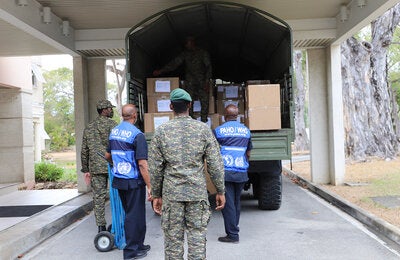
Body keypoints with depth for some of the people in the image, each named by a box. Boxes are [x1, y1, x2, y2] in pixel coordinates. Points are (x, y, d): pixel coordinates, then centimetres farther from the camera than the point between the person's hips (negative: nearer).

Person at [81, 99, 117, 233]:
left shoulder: (89, 127, 13)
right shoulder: (112, 124, -5)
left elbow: (84, 150, 14)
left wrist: (85, 170, 18)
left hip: (95, 167, 5)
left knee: (98, 197, 6)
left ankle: (101, 227, 9)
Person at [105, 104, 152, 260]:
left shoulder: (113, 132, 6)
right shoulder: (137, 134, -17)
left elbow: (107, 155, 18)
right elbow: (142, 164, -21)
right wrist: (149, 186, -17)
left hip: (118, 180, 7)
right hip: (134, 182, -7)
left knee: (129, 214, 18)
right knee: (135, 216, 4)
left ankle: (138, 245, 32)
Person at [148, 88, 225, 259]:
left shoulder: (161, 131, -1)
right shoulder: (203, 129, -1)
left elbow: (155, 167, 1)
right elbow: (215, 164, -2)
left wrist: (156, 195, 10)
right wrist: (220, 191, 7)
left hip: (171, 193, 0)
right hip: (197, 193, 0)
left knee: (173, 238, 9)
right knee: (197, 238, 7)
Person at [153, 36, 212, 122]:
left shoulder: (203, 53, 3)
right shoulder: (185, 54, 11)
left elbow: (208, 67, -1)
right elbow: (174, 63, 7)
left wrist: (207, 81, -12)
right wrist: (161, 71, -3)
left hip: (202, 82, -2)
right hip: (189, 82, 2)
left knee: (205, 102, -9)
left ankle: (204, 121, -2)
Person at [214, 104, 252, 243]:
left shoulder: (218, 130, -2)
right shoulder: (246, 130, 11)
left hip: (226, 172, -4)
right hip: (241, 173, 5)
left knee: (228, 203, -1)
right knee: (236, 202, 15)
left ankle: (233, 235, 1)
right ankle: (233, 230, 25)